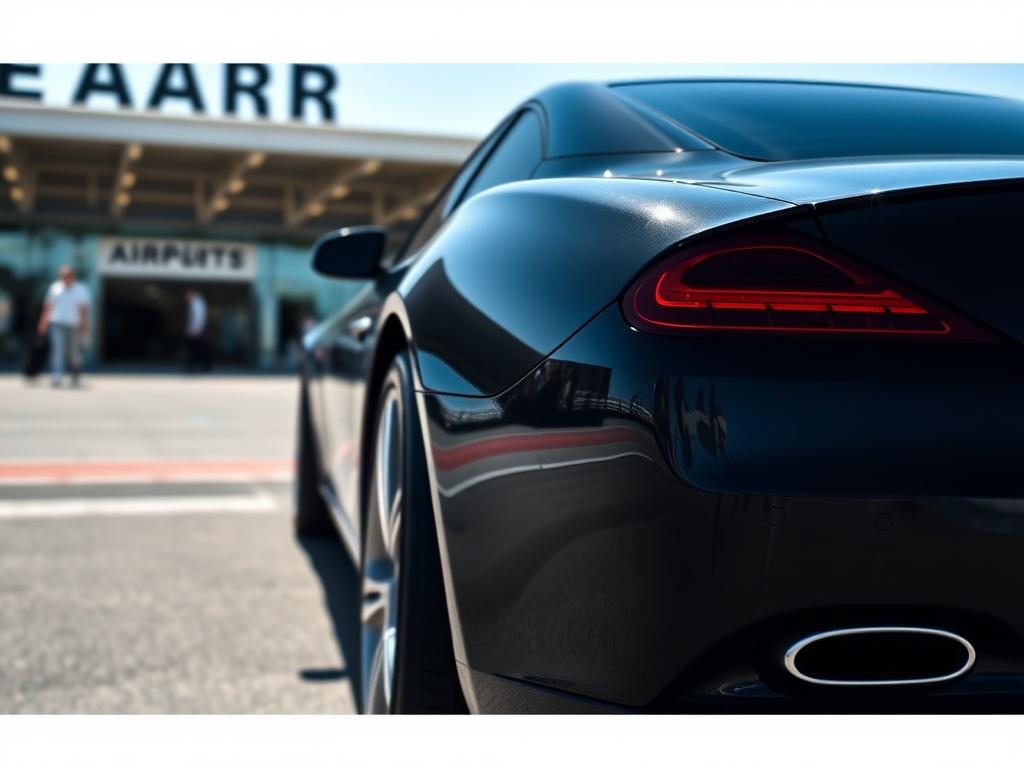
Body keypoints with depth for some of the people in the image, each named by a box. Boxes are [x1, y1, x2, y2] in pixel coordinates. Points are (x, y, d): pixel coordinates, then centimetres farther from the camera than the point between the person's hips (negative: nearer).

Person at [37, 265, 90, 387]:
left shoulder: (81, 290, 1)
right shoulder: (54, 288, 8)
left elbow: (84, 309, -5)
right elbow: (47, 306, 12)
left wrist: (85, 326, -12)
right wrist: (43, 323, 9)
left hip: (74, 326, -1)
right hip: (56, 323, 1)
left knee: (74, 353, 6)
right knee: (57, 349, -13)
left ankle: (76, 376, 27)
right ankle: (57, 376, -21)